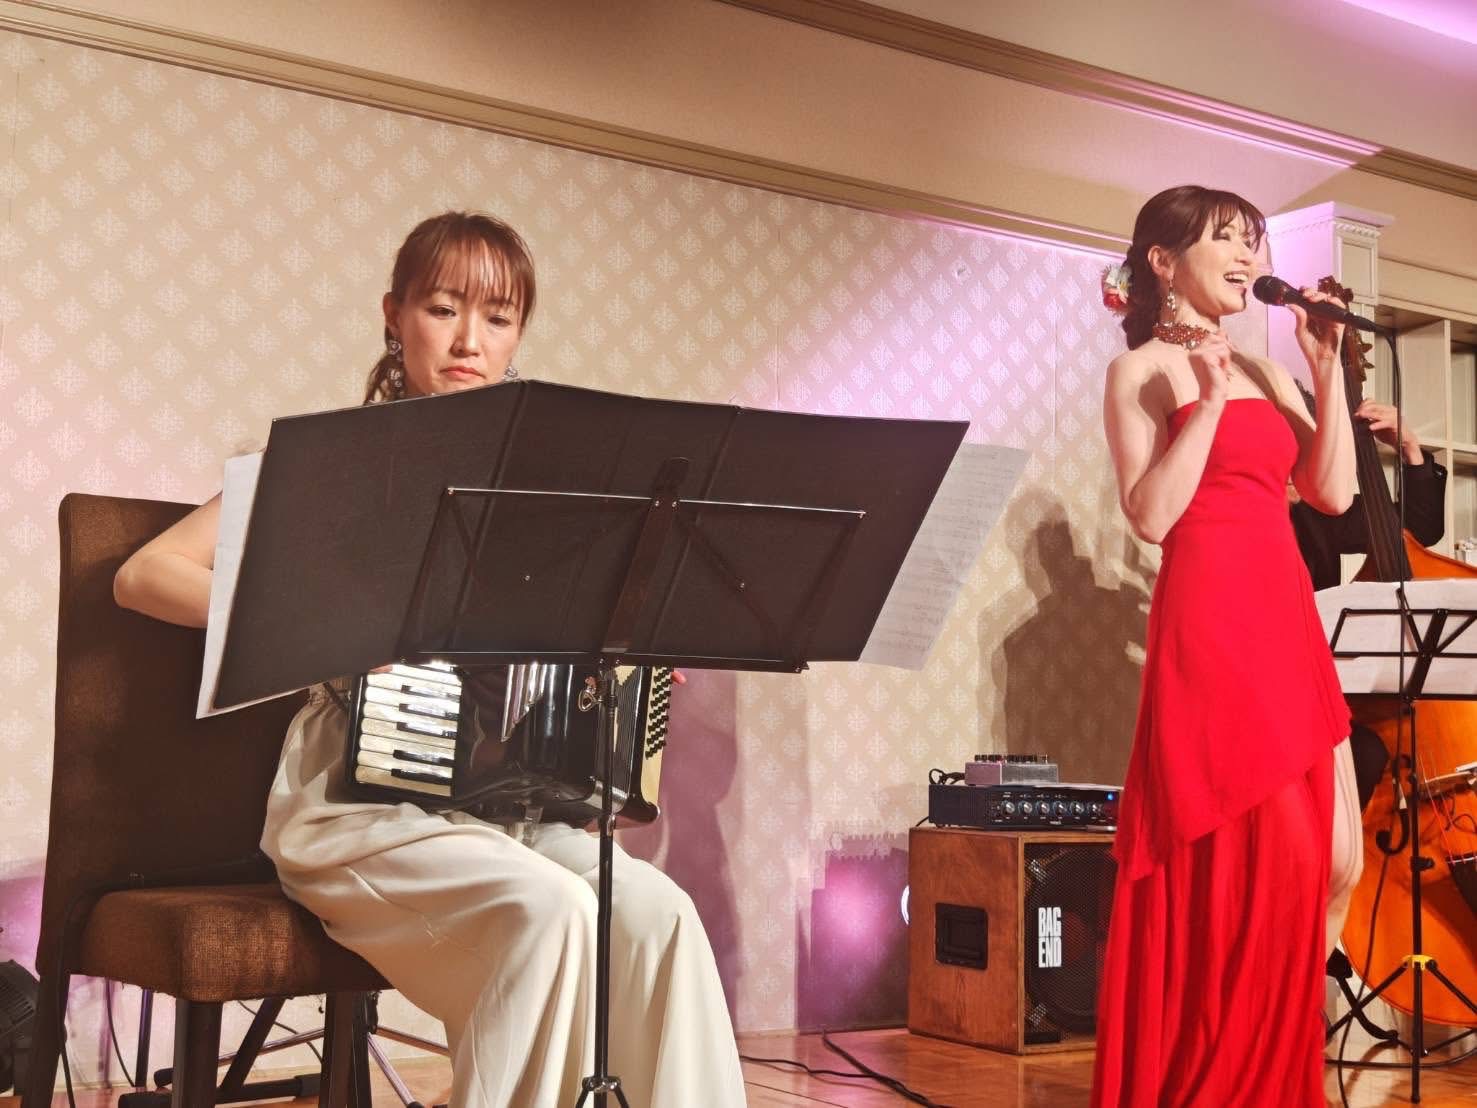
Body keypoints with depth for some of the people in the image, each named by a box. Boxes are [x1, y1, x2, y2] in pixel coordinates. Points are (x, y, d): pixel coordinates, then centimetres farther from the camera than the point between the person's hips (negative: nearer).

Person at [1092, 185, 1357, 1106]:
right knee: (1251, 869, -10)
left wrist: (1329, 369, 7)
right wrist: (1208, 400, -13)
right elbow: (1151, 515, -12)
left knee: (1332, 863, 7)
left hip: (1291, 622, 7)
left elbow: (1334, 492, 10)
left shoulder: (1262, 370, 20)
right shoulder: (1141, 372, 1)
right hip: (1210, 626, -7)